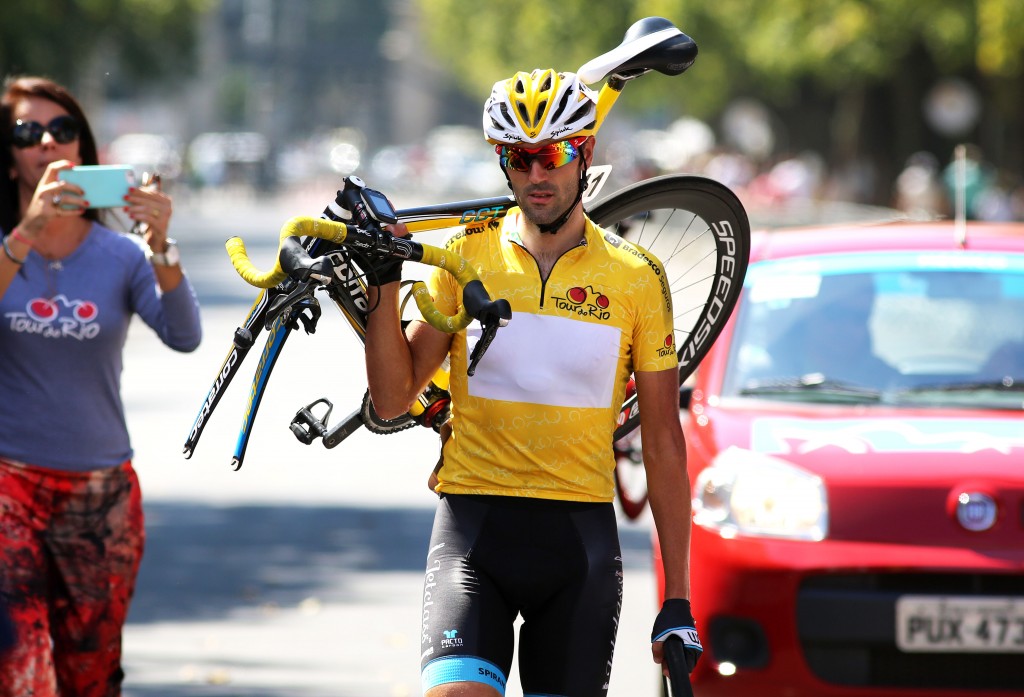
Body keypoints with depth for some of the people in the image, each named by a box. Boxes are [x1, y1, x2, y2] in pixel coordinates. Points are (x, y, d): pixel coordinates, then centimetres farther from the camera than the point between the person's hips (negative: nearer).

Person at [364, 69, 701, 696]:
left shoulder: (636, 278, 3)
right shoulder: (465, 258, 5)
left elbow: (664, 444, 6)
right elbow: (393, 399, 3)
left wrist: (678, 599, 3)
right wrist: (384, 284, -10)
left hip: (581, 542, 1)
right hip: (474, 526, 0)